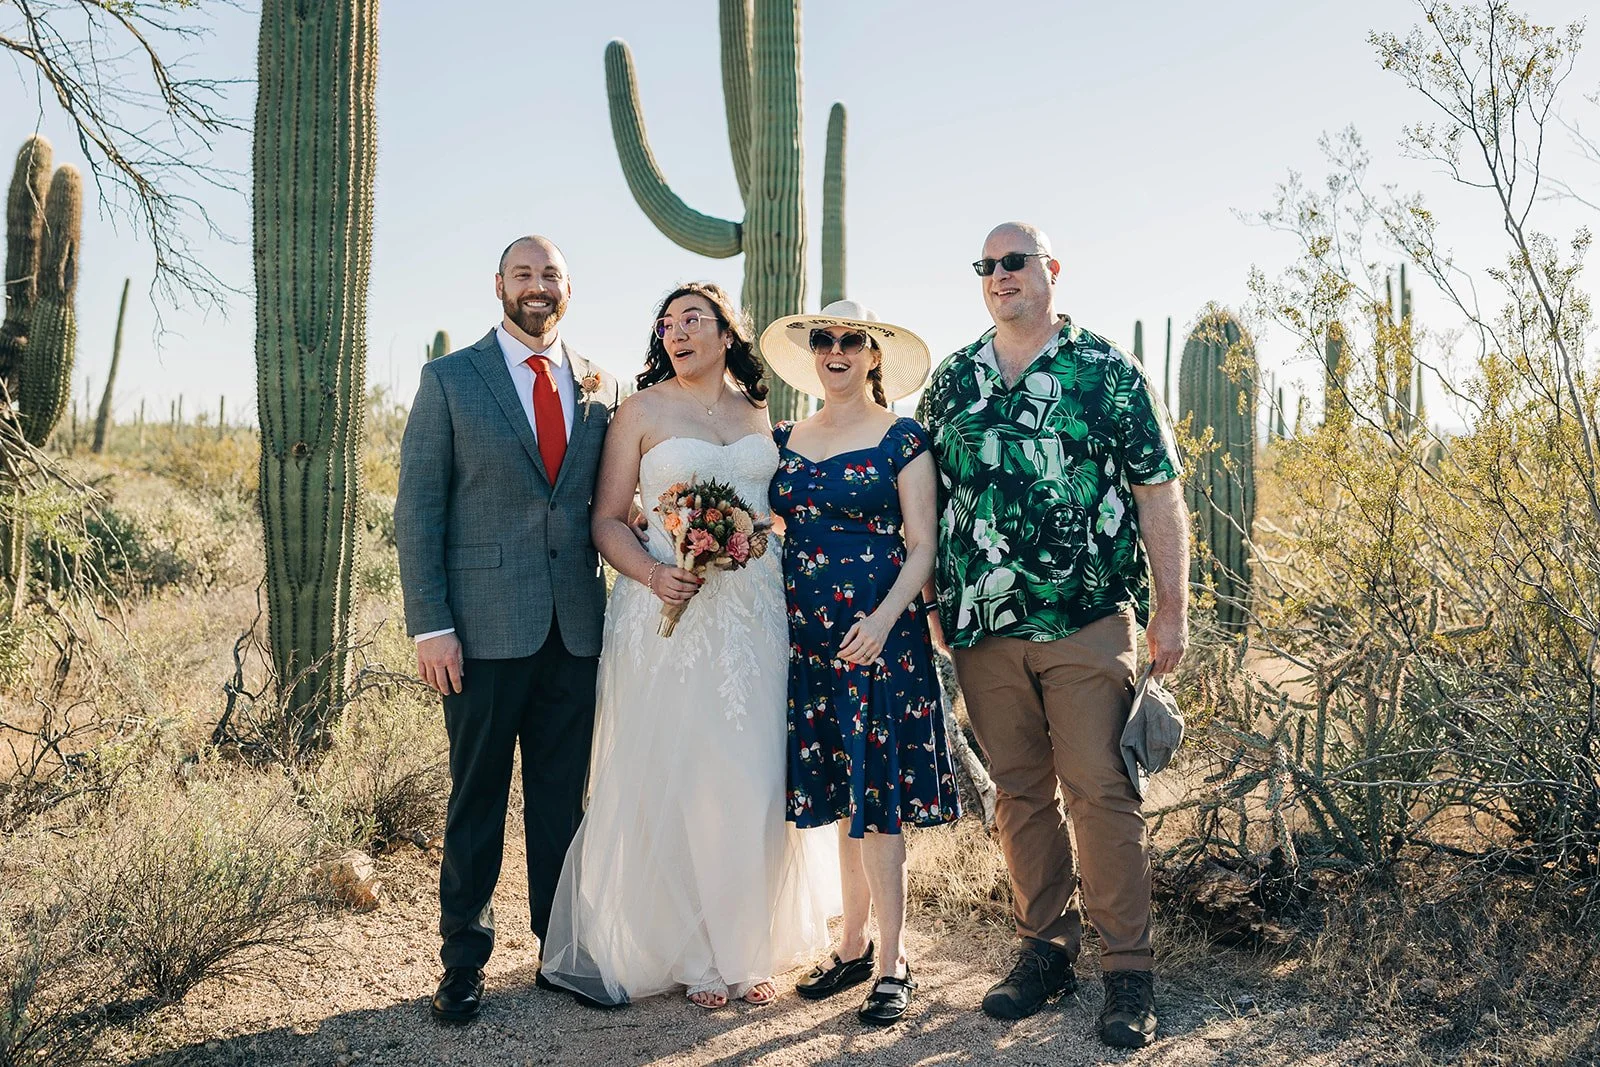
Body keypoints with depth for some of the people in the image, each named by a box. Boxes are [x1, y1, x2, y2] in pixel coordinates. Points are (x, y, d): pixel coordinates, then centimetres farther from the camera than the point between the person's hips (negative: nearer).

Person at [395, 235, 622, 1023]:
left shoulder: (601, 387, 10)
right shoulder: (450, 380, 1)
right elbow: (417, 508, -3)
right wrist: (429, 625, -10)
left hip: (576, 628, 3)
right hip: (486, 629, -3)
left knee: (563, 797, 12)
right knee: (477, 799, 7)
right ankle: (464, 959, 21)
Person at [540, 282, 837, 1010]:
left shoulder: (756, 411, 13)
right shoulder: (642, 412, 3)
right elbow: (607, 519, 0)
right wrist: (652, 575, -17)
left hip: (755, 614, 3)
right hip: (671, 616, -3)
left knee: (752, 779, 4)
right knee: (673, 780, 0)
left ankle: (747, 947, 18)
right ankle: (687, 953, 14)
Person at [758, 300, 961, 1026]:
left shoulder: (902, 440, -2)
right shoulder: (785, 439, 12)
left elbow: (922, 548, -6)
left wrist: (884, 619, -20)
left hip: (877, 633, -5)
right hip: (807, 635, 5)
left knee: (875, 795, -3)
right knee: (838, 793, 10)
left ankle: (893, 963, 7)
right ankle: (853, 947, 22)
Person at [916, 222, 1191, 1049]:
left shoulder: (1106, 371, 1)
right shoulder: (951, 380, 12)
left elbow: (1158, 494, 0)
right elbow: (927, 500, 16)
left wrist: (1171, 608, -4)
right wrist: (934, 602, 12)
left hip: (1086, 620, -3)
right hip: (982, 627, 4)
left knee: (1100, 790, -3)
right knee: (1019, 792, 10)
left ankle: (1127, 967, 8)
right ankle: (1045, 946, 23)